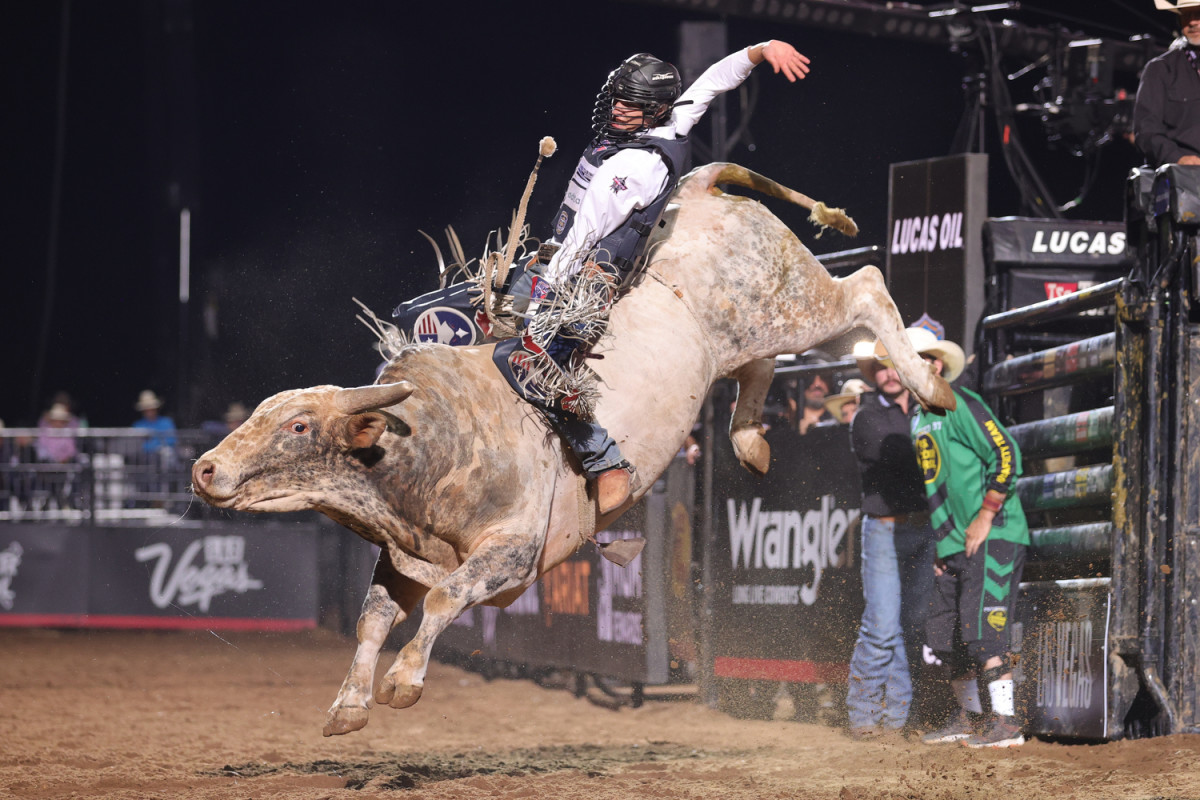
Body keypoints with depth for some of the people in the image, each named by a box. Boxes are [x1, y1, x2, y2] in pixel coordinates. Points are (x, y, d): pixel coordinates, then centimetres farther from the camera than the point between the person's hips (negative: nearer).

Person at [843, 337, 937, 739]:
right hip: (885, 529, -4)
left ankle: (896, 716, 9)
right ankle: (863, 714, 0)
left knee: (915, 625, 4)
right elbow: (902, 458, -10)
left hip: (927, 529, 4)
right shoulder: (866, 420, -2)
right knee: (882, 627, -10)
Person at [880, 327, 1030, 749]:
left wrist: (986, 516, -18)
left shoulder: (960, 405, -10)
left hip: (992, 538, -9)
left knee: (981, 626, -14)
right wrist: (942, 543, 18)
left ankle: (1006, 722, -12)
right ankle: (969, 717, 23)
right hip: (954, 546, 9)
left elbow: (1007, 455, -17)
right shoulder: (921, 420, 17)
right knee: (944, 632, 10)